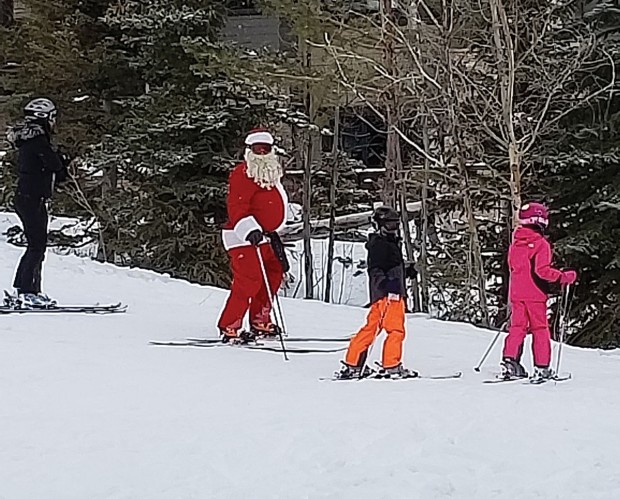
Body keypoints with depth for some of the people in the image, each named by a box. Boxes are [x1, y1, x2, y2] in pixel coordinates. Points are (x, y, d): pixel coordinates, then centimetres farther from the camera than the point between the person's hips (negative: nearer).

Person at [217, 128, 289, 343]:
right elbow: (236, 207, -24)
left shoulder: (270, 174, 18)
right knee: (249, 281, -18)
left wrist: (272, 234, 32)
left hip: (261, 236, 10)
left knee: (274, 274, 18)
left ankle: (260, 322, 29)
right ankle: (229, 327, -15)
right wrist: (249, 229, -38)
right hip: (243, 238, -10)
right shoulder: (242, 174, -13)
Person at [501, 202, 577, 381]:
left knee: (517, 327, 11)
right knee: (540, 329, 2)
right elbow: (542, 270, -21)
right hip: (535, 293, -5)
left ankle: (509, 361, 2)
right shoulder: (541, 244, -14)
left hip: (516, 292, 6)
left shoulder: (515, 243, 7)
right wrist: (564, 277, -15)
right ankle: (541, 367, 2)